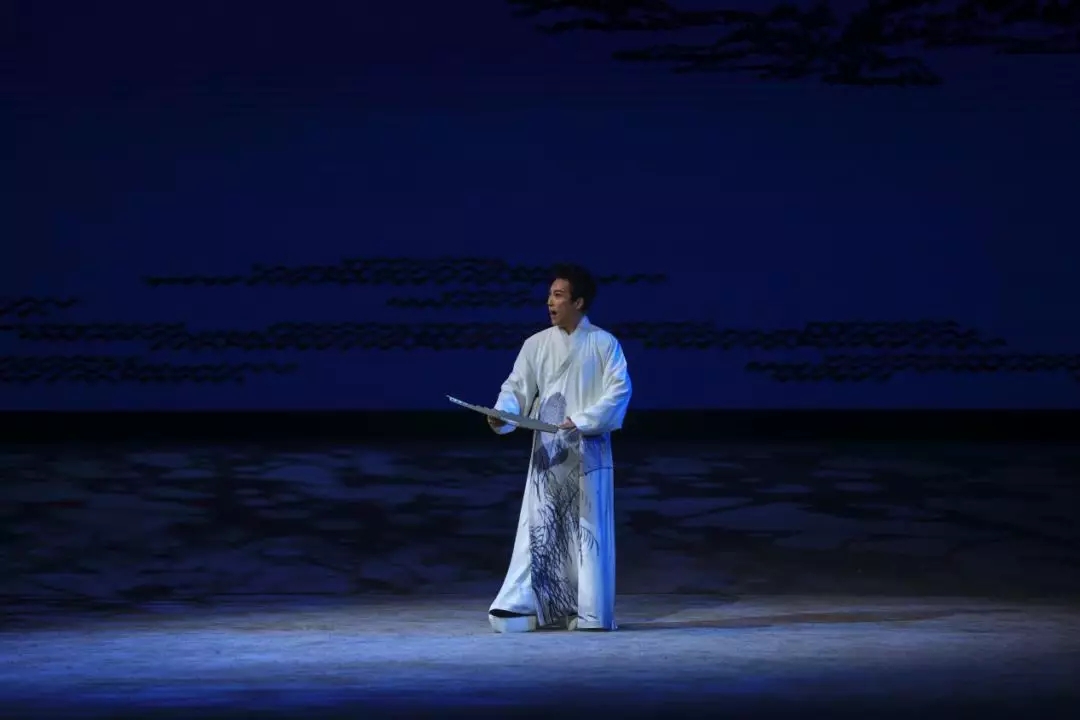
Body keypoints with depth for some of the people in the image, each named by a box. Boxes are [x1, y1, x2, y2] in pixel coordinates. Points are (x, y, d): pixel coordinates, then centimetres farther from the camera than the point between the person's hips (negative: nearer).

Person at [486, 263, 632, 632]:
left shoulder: (603, 344, -1)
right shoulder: (536, 344, 8)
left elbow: (619, 391, -9)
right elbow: (517, 387, 5)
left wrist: (583, 421, -19)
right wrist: (502, 415, -16)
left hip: (588, 452, -3)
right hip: (547, 452, 3)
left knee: (589, 529, 0)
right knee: (538, 526, -1)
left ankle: (591, 612, 4)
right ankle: (522, 606, -3)